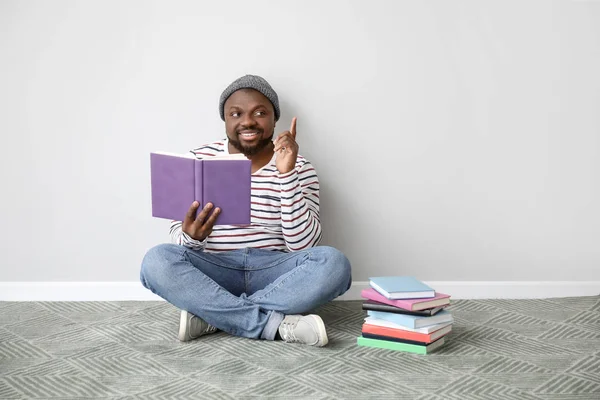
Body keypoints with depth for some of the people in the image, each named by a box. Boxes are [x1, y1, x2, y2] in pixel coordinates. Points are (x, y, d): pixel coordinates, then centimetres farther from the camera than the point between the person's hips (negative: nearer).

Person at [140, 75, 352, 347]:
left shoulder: (299, 167, 1)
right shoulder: (199, 160, 4)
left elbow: (303, 245, -10)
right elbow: (177, 237, 2)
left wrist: (286, 174, -18)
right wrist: (191, 238, -23)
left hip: (274, 272, 0)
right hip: (213, 272, 1)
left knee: (334, 263, -28)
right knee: (157, 260, -28)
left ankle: (209, 316, -24)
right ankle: (280, 324, -28)